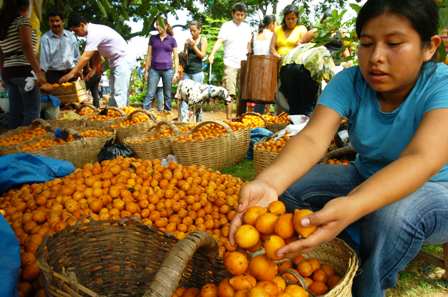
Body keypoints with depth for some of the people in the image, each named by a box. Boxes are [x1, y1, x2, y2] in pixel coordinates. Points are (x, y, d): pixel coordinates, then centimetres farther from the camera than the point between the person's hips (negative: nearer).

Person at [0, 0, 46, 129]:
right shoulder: (23, 20, -3)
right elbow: (27, 48, -15)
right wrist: (39, 72, -20)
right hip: (23, 70, -8)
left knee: (15, 111, 9)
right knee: (32, 110, -6)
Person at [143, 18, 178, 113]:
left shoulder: (172, 40, 5)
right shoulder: (153, 38, 10)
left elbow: (175, 57, 5)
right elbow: (149, 55, 11)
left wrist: (176, 72, -1)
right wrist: (146, 70, 7)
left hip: (167, 70, -1)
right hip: (154, 70, 1)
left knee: (167, 94, 6)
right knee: (150, 94, -3)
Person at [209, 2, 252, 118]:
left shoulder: (247, 27, 13)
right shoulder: (226, 26, -1)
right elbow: (219, 41, -12)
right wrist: (212, 54, -27)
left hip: (244, 65, 5)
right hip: (230, 64, -4)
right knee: (230, 93, -7)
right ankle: (228, 118, -2)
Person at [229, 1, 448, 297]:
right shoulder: (349, 83, -14)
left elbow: (421, 159, -40)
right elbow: (313, 138, -30)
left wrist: (350, 207, -60)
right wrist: (268, 183, -53)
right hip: (366, 179, 4)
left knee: (394, 214, -37)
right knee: (287, 184, -16)